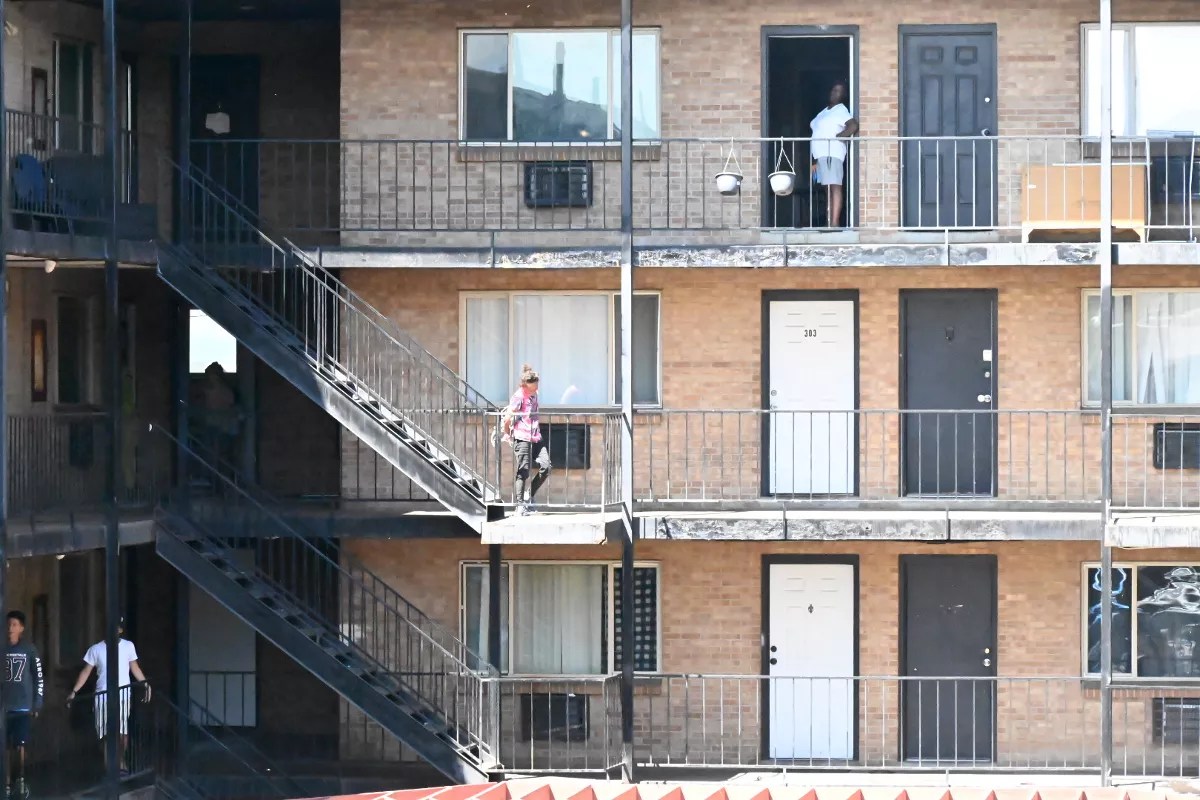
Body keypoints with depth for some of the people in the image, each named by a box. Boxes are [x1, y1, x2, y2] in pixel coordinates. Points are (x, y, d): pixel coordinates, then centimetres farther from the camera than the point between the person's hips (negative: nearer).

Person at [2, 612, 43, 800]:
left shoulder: (29, 650, 1)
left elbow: (39, 677, 4)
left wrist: (37, 704, 0)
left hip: (24, 707, -1)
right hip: (4, 707, 1)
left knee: (20, 746, 1)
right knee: (6, 747, 1)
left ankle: (20, 781, 16)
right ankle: (8, 783, 7)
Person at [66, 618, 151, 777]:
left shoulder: (128, 646, 4)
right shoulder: (96, 649, 1)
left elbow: (134, 667, 12)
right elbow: (86, 671, 3)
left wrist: (144, 683, 3)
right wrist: (74, 691, -4)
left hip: (123, 694, 0)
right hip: (103, 695, 0)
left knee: (122, 730, -3)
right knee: (104, 732, 1)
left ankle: (121, 762, 8)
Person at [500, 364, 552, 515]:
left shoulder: (534, 395, 15)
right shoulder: (519, 396, -10)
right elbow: (508, 416, -12)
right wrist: (507, 433, 2)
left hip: (535, 437, 7)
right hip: (522, 438, -7)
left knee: (546, 466, -4)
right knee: (523, 471, -5)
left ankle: (529, 495, 13)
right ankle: (520, 504, 2)